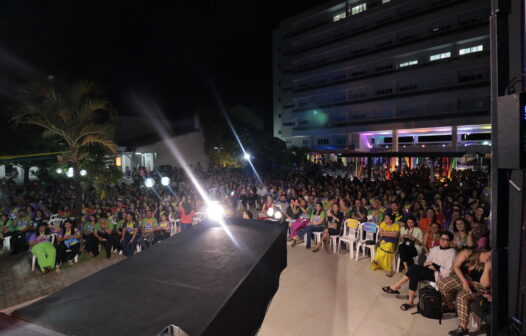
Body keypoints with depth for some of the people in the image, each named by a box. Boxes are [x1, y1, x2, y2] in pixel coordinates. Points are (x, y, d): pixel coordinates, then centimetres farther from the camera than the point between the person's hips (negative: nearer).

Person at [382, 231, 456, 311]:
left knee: (414, 268, -27)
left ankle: (397, 286, -16)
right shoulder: (435, 249, 17)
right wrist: (429, 266, -4)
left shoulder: (451, 252, -5)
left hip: (439, 275, -7)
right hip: (429, 273, 7)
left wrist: (433, 265, -11)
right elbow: (426, 262, 18)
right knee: (414, 275, -26)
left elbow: (447, 271, -13)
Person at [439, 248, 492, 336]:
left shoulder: (488, 267, -16)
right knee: (442, 284, -19)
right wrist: (464, 281, -17)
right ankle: (449, 307, 7)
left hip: (475, 287, -4)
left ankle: (463, 328, -22)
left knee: (462, 297, -30)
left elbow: (485, 285, -24)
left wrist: (487, 268, -31)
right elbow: (456, 266, -7)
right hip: (461, 277, 4)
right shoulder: (467, 253, -11)